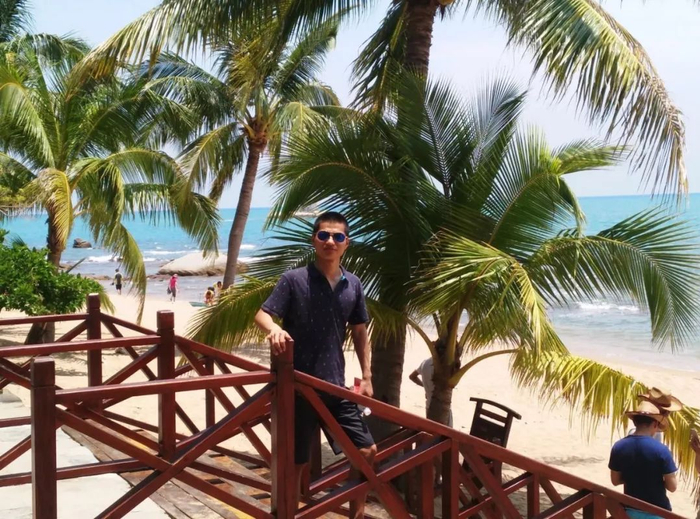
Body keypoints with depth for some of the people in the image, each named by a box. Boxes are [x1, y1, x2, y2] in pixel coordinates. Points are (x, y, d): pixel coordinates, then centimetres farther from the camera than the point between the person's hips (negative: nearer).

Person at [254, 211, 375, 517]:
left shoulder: (353, 285, 5)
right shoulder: (294, 280, -7)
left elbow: (360, 333, 13)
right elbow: (262, 315, -13)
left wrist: (366, 377, 8)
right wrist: (275, 329, -36)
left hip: (336, 388, 5)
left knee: (366, 451, 8)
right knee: (295, 463, 6)